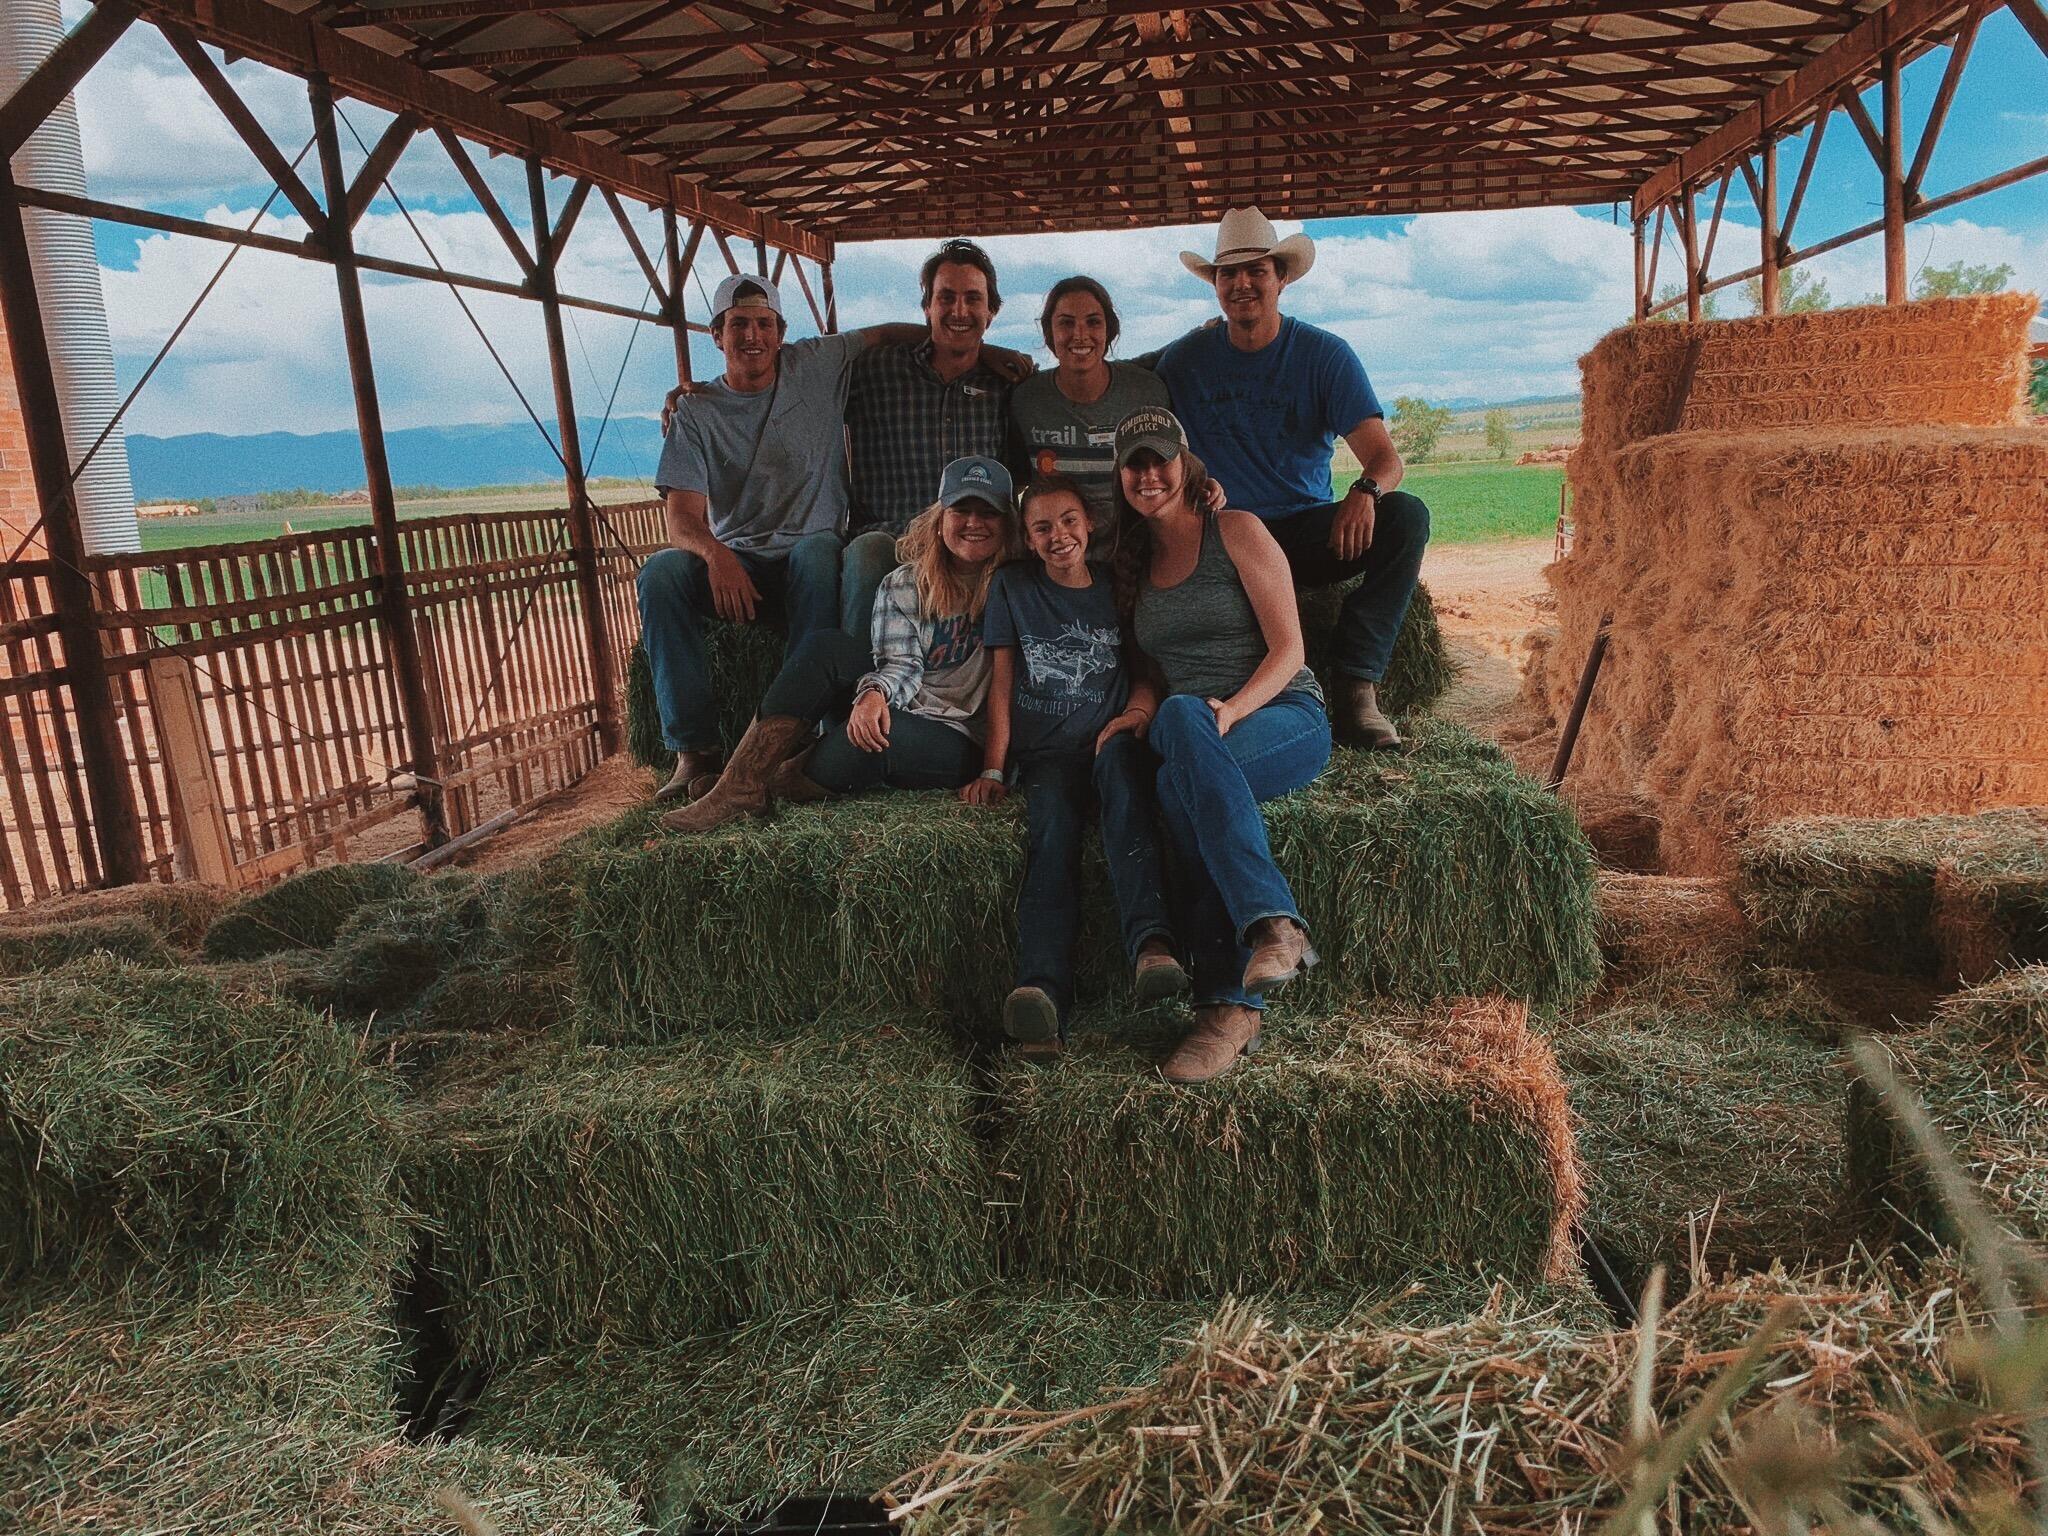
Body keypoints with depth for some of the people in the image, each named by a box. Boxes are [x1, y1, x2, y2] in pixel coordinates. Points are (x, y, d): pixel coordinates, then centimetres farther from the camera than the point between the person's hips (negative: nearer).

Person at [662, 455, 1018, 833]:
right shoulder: (902, 585, 5)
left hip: (962, 743, -3)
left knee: (876, 735, -37)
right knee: (827, 647, -20)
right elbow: (902, 664, -7)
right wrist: (874, 694, -30)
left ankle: (775, 788, -13)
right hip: (897, 711, 4)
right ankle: (742, 784, -26)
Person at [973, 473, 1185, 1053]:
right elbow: (1001, 683, 10)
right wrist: (992, 769, 1)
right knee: (1053, 829, -33)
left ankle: (1149, 944, -54)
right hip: (1044, 753, 0)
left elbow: (1148, 669, 17)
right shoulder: (1013, 586, 14)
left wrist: (1137, 710, -6)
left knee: (1118, 754, -37)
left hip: (1106, 740, 0)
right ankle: (1043, 991, -57)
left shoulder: (1115, 586, 16)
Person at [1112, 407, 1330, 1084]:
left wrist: (1230, 710, -22)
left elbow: (1287, 649, -4)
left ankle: (1230, 1007, -42)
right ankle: (1272, 920, -43)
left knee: (1181, 784, -38)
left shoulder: (1237, 531, 4)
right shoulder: (1136, 560, 21)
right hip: (1194, 740, 4)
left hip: (1285, 716, -4)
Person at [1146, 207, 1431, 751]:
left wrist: (1365, 492, -37)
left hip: (1311, 532, 1)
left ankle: (1355, 685, -23)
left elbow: (1384, 456, -11)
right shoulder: (1184, 360, 3)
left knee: (1406, 515, -27)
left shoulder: (1326, 355, -1)